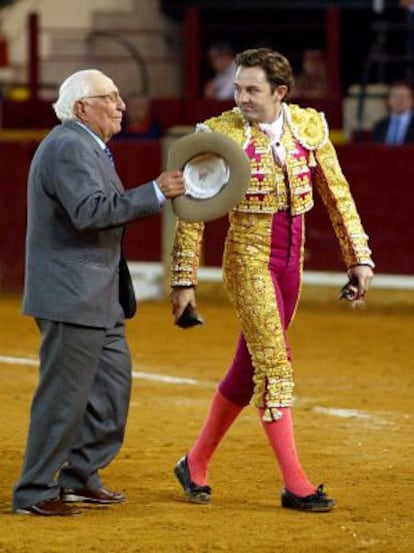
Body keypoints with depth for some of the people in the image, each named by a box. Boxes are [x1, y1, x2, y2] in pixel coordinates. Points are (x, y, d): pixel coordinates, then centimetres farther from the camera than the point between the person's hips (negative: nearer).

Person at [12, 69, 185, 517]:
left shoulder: (86, 146, 18)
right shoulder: (69, 147, -17)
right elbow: (89, 211, -29)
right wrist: (154, 193, -28)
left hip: (98, 297, 11)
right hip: (71, 296, -11)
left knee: (112, 383, 15)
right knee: (64, 395, -6)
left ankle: (80, 477, 24)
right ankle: (34, 492, 1)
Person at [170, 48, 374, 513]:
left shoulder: (309, 126, 0)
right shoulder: (220, 134, -11)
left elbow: (337, 194, 8)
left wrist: (359, 257, 5)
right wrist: (184, 280, -9)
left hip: (291, 261, 5)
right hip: (248, 259, -5)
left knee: (250, 367, 10)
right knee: (273, 362, -10)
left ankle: (197, 463, 24)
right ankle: (294, 483, -8)